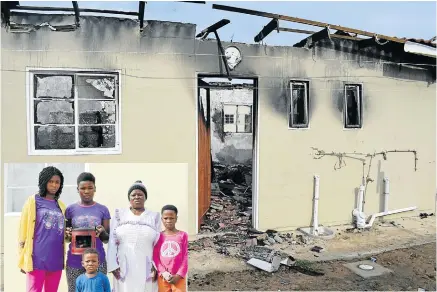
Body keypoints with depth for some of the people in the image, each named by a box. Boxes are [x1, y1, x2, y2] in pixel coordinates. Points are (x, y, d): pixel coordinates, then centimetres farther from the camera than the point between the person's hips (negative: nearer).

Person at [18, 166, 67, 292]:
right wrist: (23, 259, -3)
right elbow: (23, 230, 0)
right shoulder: (33, 201, 2)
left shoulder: (61, 205, 14)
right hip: (37, 258, -4)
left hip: (56, 259, 4)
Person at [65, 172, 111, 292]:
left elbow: (107, 239, 4)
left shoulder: (103, 210, 1)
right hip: (75, 261, 1)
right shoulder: (71, 209, 3)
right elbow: (67, 238, 10)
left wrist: (102, 232, -17)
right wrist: (68, 234, -12)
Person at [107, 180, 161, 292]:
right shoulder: (119, 215, 6)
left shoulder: (154, 216, 5)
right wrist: (113, 265, -4)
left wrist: (156, 267, -4)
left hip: (146, 268, 0)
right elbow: (112, 242, 3)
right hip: (124, 267, 0)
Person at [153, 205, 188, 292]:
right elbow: (155, 257, 1)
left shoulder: (183, 235, -1)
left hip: (178, 277, -1)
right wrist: (163, 272, -11)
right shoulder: (159, 236, 2)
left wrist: (179, 275, -9)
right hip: (163, 277, 1)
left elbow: (185, 257, -2)